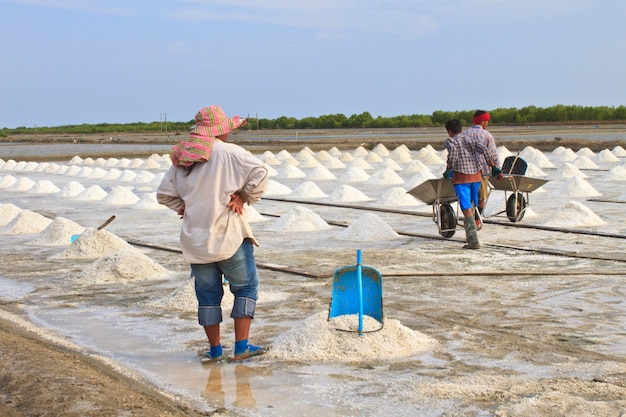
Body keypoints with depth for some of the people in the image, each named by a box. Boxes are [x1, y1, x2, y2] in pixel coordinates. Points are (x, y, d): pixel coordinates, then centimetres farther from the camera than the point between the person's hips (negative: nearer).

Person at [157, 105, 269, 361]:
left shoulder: (181, 159, 8)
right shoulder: (229, 153, -10)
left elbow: (164, 194, 13)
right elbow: (259, 173, -20)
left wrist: (185, 207, 12)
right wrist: (245, 197, -9)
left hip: (195, 240, 5)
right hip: (229, 237, -5)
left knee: (207, 293, 13)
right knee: (246, 287, 7)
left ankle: (215, 348, 19)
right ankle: (241, 346, 2)